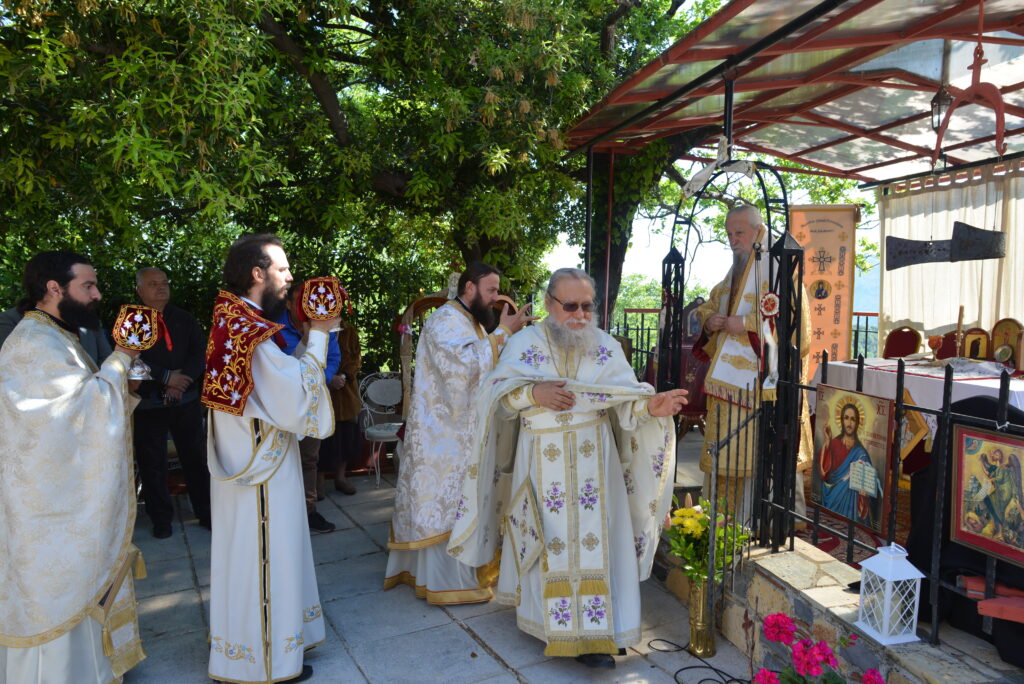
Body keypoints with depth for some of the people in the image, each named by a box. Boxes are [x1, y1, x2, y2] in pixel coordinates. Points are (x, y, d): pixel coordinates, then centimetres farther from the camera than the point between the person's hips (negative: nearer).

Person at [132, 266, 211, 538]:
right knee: (152, 462, 5)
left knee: (196, 457, 6)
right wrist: (167, 378, -16)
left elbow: (199, 353, 2)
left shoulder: (185, 319, 10)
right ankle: (161, 518, 19)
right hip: (147, 403, -2)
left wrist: (182, 379, -14)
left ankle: (206, 512, 17)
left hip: (185, 400, 2)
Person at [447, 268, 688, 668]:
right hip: (540, 459, -1)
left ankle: (592, 637, 8)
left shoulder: (606, 346, 3)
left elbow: (626, 398, -6)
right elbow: (497, 394, -5)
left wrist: (652, 405, -26)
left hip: (593, 458, 1)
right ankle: (543, 617, 28)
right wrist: (534, 393, -22)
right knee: (547, 542, 7)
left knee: (594, 540, -1)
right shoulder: (524, 342, 0)